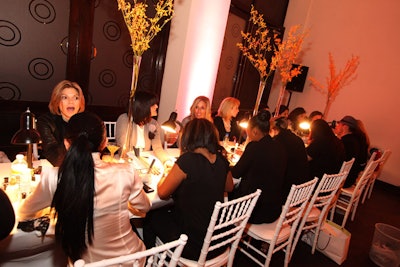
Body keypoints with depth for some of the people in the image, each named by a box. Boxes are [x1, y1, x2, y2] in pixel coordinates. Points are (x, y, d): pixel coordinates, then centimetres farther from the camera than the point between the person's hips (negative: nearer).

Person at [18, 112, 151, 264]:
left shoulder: (54, 178, -21)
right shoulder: (125, 173, -22)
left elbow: (23, 214, 0)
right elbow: (144, 207, -1)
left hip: (85, 261, 1)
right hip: (129, 258, 0)